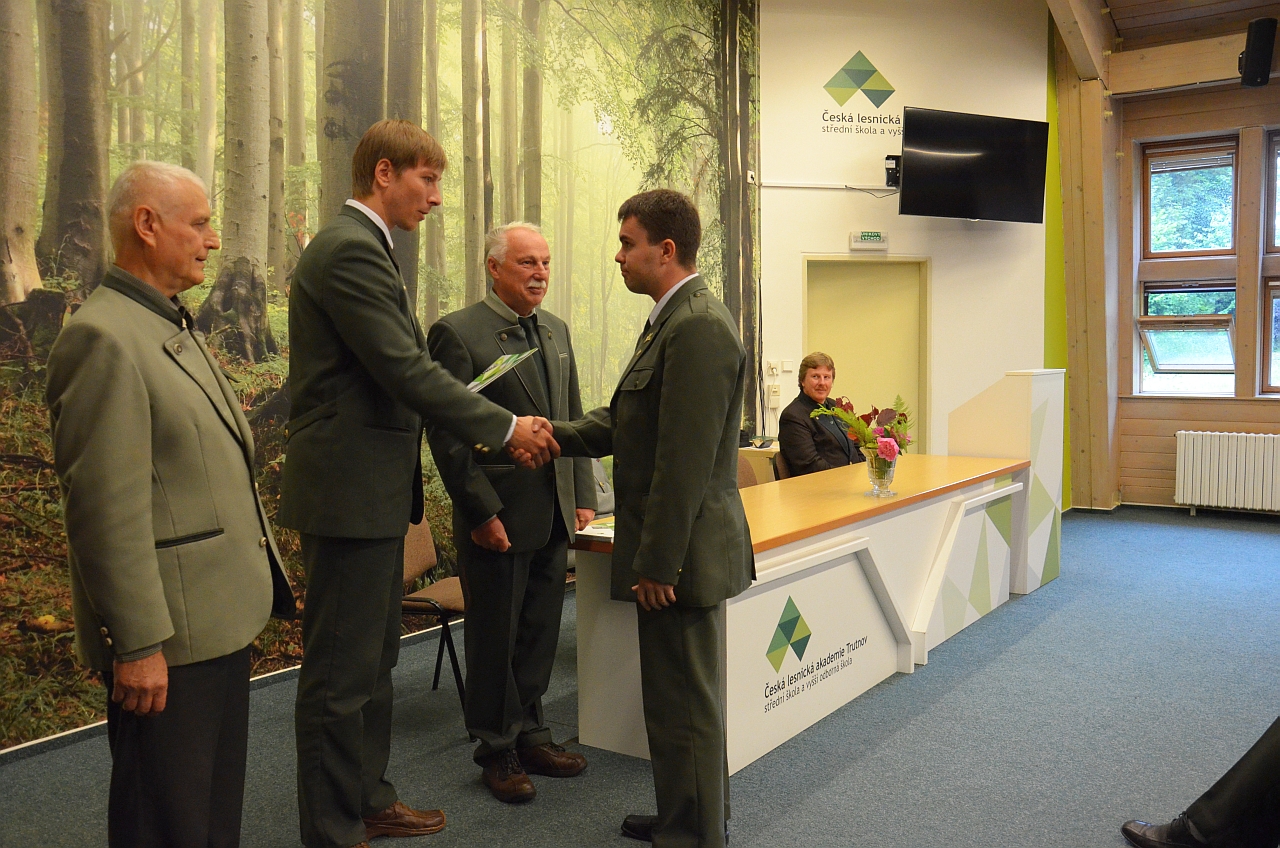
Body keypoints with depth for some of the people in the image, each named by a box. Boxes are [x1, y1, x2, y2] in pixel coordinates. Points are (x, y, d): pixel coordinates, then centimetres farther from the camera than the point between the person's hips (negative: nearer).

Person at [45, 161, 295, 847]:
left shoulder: (175, 328, 16)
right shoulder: (102, 338, -16)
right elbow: (106, 510, -21)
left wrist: (258, 577, 21)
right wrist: (138, 645, -21)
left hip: (221, 619, 10)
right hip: (167, 636, -10)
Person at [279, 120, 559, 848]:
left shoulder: (361, 246, 17)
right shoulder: (351, 249, -16)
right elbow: (407, 371, -21)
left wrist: (493, 428, 12)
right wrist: (505, 428, -13)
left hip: (371, 489, 11)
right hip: (350, 488, -11)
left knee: (374, 659, 20)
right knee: (342, 671, 1)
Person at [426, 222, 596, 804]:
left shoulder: (556, 331, 12)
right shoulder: (458, 333, -10)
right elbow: (446, 434, -13)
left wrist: (583, 495, 10)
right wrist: (482, 512, -16)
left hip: (555, 516, 6)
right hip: (498, 517, -6)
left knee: (540, 634, 15)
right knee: (495, 637, 8)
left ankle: (530, 734, 32)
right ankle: (498, 750, 24)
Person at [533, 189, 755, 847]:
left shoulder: (698, 327, -20)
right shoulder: (675, 320, 14)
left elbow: (685, 461, -24)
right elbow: (623, 421, 17)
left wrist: (657, 563, -21)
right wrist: (554, 435, 4)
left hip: (682, 548, -11)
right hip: (670, 547, 11)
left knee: (684, 702, 3)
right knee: (677, 694, 22)